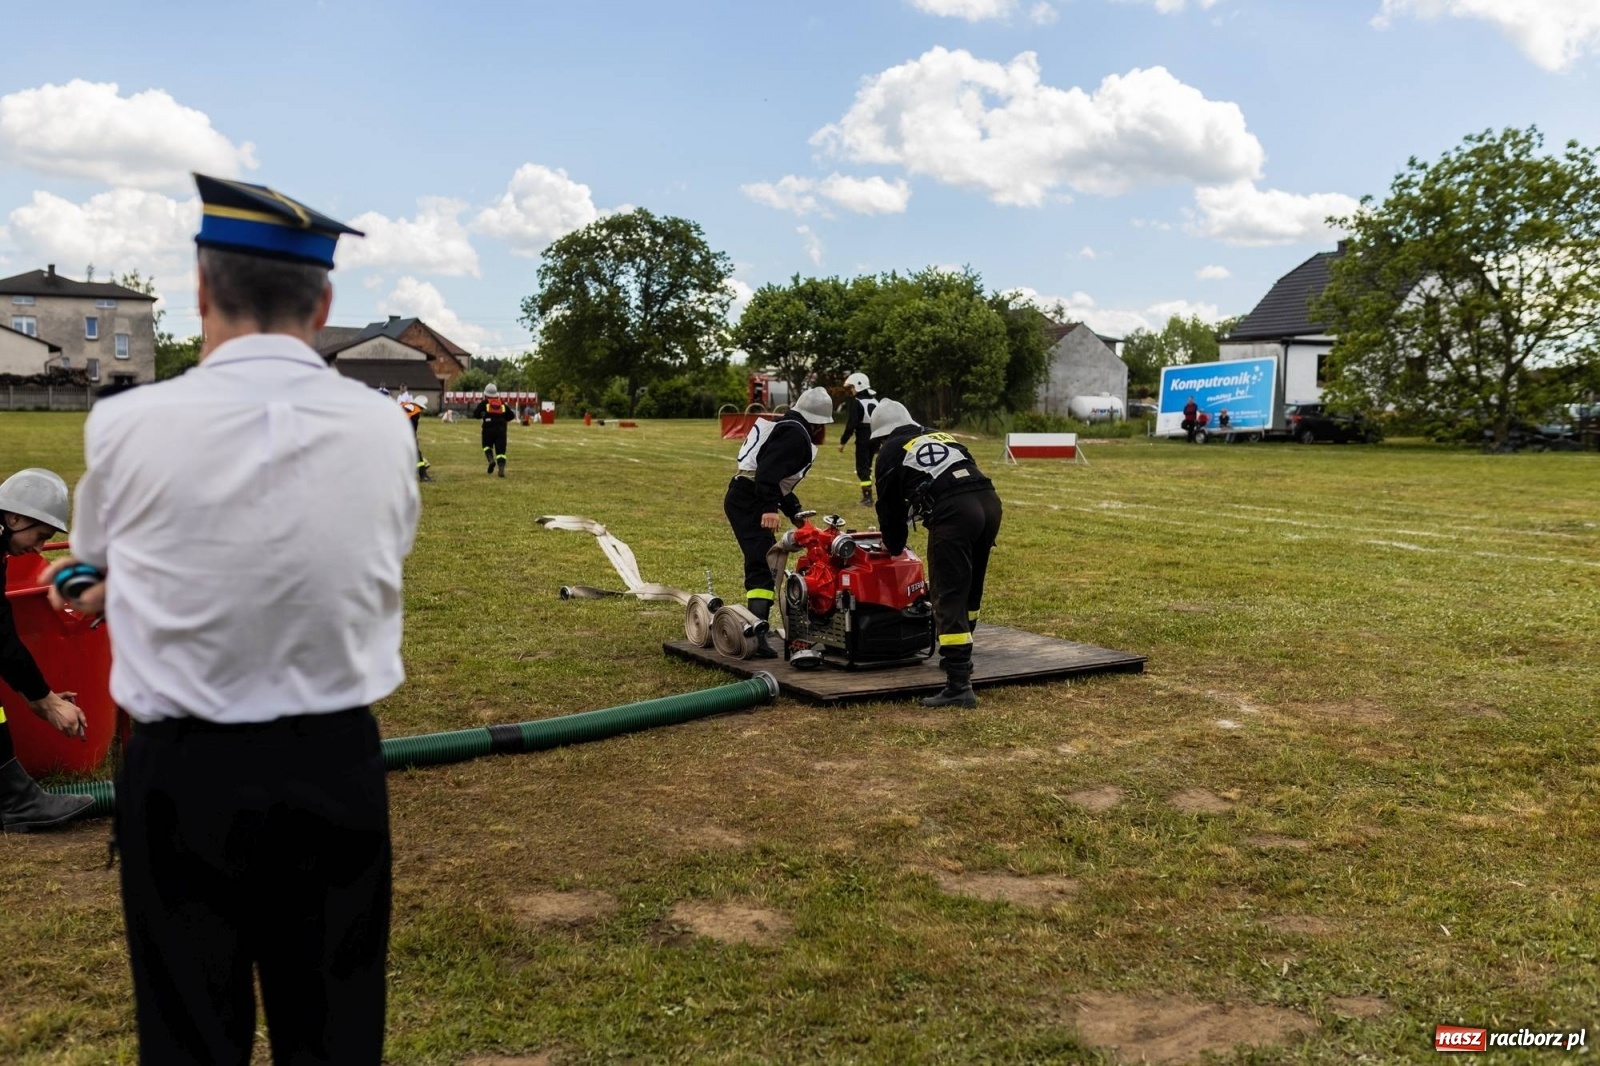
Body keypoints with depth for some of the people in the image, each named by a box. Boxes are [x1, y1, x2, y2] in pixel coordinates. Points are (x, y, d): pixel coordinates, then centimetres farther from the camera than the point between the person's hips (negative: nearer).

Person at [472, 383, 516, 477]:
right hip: (501, 429, 2)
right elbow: (511, 415, 14)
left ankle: (491, 460, -7)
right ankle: (501, 469, -15)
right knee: (500, 449, 1)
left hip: (488, 429, -2)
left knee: (487, 445, 20)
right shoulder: (503, 403, 12)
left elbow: (475, 414, 0)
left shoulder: (484, 403, 3)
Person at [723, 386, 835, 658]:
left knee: (763, 564, 20)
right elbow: (769, 472, -24)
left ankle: (756, 622, 31)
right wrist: (770, 508, -33)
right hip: (750, 503, -11)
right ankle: (756, 635, -29)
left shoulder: (787, 429, 25)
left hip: (744, 500, 11)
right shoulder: (795, 435, -9)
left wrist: (795, 513, 27)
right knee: (763, 566, -19)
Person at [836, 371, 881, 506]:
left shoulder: (857, 402, -13)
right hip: (874, 437, 8)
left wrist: (843, 441, -12)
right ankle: (867, 492, 27)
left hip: (863, 439, -8)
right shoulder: (875, 400, 11)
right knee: (867, 466, 20)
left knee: (862, 468, -3)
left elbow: (851, 424, -18)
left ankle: (867, 497, -8)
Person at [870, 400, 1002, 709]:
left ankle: (959, 686, -12)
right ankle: (961, 657, 40)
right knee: (970, 588, 23)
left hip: (953, 511, -6)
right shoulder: (942, 436, 33)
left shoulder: (890, 451, 17)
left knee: (949, 598, -5)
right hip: (989, 501, 6)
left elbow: (889, 504, 22)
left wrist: (894, 547, 39)